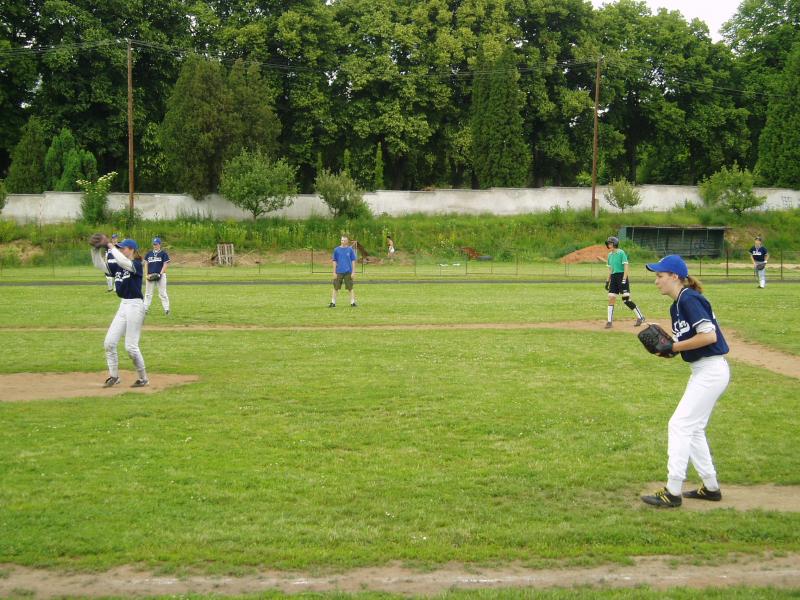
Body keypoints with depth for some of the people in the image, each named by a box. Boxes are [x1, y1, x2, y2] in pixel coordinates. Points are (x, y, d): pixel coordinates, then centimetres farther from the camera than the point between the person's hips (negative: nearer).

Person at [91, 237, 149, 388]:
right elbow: (99, 264, 6)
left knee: (131, 346, -5)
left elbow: (123, 262, -32)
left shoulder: (137, 265, -12)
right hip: (123, 306, 8)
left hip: (135, 306, -8)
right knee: (109, 342, 5)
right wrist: (96, 249, -8)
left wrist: (110, 246, -26)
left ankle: (143, 378, 10)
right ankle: (114, 376, 17)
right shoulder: (118, 266, 10)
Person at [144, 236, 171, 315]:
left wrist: (160, 274, -15)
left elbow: (165, 265, -4)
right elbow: (146, 264, 10)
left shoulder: (163, 253, 0)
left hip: (160, 275, -4)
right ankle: (145, 309, 13)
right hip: (150, 276, 4)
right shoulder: (149, 253, 12)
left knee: (162, 293, -3)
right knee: (148, 293, 8)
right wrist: (146, 275, -2)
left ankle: (166, 309, 0)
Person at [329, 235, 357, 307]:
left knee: (350, 288, 4)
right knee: (335, 288, 3)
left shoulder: (350, 249, 2)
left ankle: (353, 302, 11)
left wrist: (353, 272, -2)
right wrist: (334, 272, 0)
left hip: (348, 272, 0)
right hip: (339, 272, 1)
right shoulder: (336, 250, 3)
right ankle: (333, 303, 10)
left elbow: (353, 261, 4)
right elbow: (334, 261, 5)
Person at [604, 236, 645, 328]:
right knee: (611, 298, 1)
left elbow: (626, 267, -14)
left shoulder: (621, 253, -10)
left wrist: (624, 280, -21)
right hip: (613, 278, 8)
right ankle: (609, 321, 5)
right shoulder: (610, 254, 13)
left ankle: (640, 317, 1)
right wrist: (607, 281, 17)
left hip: (622, 276, -7)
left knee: (626, 299, -10)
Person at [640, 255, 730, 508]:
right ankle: (711, 487, 25)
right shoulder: (677, 305, 13)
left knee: (680, 425, -9)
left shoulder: (689, 299, -16)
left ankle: (673, 492, -5)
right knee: (693, 429, 16)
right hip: (703, 371, 10)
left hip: (711, 371, -10)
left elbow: (709, 335, -25)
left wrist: (673, 347, -18)